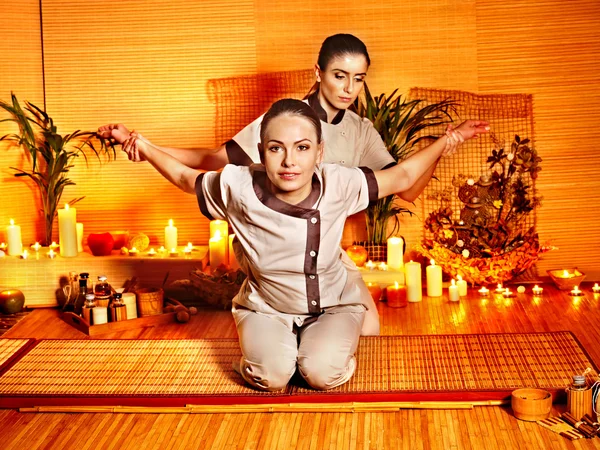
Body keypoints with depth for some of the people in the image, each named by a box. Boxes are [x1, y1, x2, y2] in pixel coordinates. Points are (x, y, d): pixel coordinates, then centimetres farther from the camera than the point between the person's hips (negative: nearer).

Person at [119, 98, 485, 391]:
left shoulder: (338, 184, -23)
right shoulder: (239, 188, -24)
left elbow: (401, 177, -8)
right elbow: (186, 178, -4)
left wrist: (443, 143, -13)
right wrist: (145, 149, -14)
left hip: (334, 304, 0)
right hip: (266, 307, 0)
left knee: (322, 373, -25)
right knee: (273, 374, -26)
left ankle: (336, 343, 10)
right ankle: (263, 343, 9)